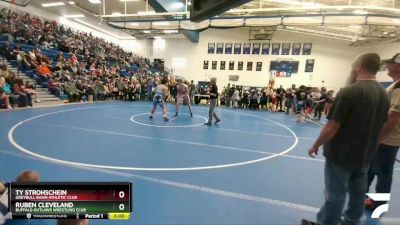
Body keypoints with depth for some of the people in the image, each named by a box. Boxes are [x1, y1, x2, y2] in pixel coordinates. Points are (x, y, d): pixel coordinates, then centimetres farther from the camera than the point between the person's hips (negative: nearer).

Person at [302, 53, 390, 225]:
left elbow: (331, 127, -22)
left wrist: (316, 146, -8)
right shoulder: (384, 95, 3)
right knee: (358, 192, 21)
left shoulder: (349, 92, -21)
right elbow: (378, 125, 12)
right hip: (365, 155, 7)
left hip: (341, 154, -7)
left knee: (335, 195, 6)